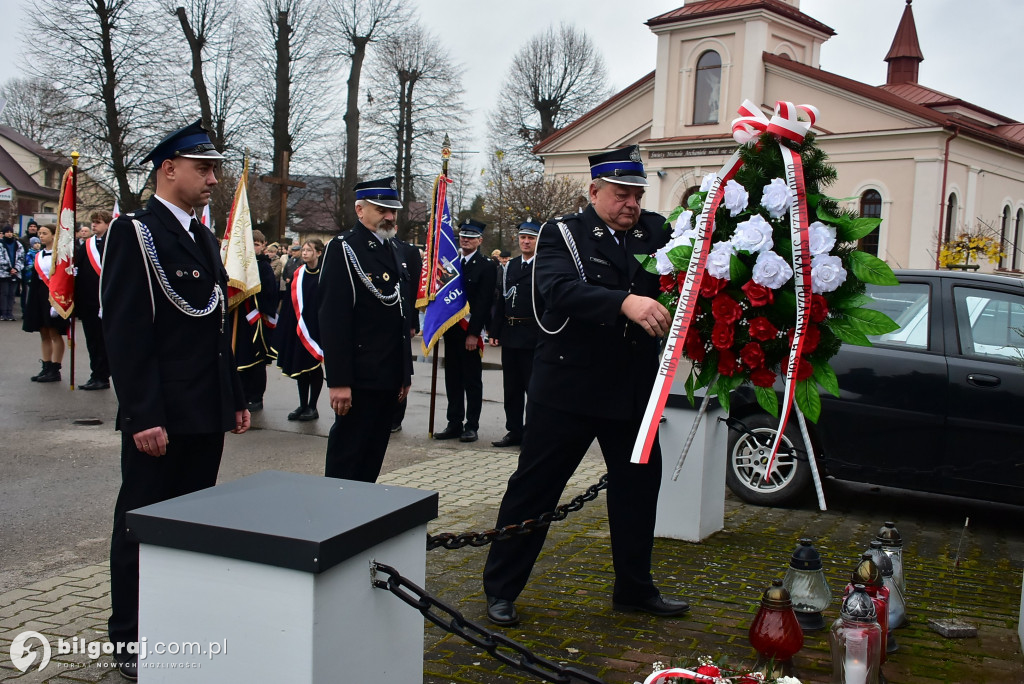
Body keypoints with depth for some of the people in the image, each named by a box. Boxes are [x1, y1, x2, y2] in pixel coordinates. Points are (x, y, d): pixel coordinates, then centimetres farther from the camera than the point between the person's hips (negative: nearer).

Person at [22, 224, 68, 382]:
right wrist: (32, 302, 10)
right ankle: (46, 368, 14)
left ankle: (55, 370, -1)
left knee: (54, 333, -4)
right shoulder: (39, 256, 14)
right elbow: (34, 280, 15)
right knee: (44, 333, 9)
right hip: (40, 295, 7)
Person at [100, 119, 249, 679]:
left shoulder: (203, 238, 15)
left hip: (206, 417, 8)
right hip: (159, 419, -8)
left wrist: (235, 399, 16)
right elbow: (124, 332, -17)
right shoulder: (135, 233, -10)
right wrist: (144, 417, -21)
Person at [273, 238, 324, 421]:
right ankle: (303, 405, 19)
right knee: (300, 367, 9)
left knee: (314, 366, 2)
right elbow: (290, 302, 8)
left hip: (316, 327, -5)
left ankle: (312, 407, 11)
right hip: (298, 327, 5)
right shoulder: (298, 274, 7)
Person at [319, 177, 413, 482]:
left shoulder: (394, 251, 15)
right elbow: (333, 319, -16)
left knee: (373, 456, 15)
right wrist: (338, 381, -20)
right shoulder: (344, 249, -9)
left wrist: (405, 373, 17)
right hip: (359, 378, -8)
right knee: (346, 457, 1)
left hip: (389, 377, 8)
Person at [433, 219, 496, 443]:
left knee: (472, 381, 2)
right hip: (451, 329, 6)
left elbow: (484, 302, -13)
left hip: (471, 331, -6)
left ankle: (471, 426, 8)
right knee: (453, 380, 10)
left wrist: (473, 333, -17)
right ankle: (454, 424, 17)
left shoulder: (486, 266, -6)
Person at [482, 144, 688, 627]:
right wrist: (625, 302, -38)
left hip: (633, 388, 5)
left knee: (639, 483, 14)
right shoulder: (562, 235, -5)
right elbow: (559, 289, -24)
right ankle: (500, 589, 18)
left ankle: (635, 588, 32)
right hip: (569, 385, -5)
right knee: (534, 485, 3)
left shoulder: (655, 232, 8)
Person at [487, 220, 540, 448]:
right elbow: (500, 301, 12)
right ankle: (514, 431, 20)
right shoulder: (509, 267, 13)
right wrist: (494, 332, 7)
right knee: (511, 388, 11)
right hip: (510, 335, 6)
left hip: (534, 337, -6)